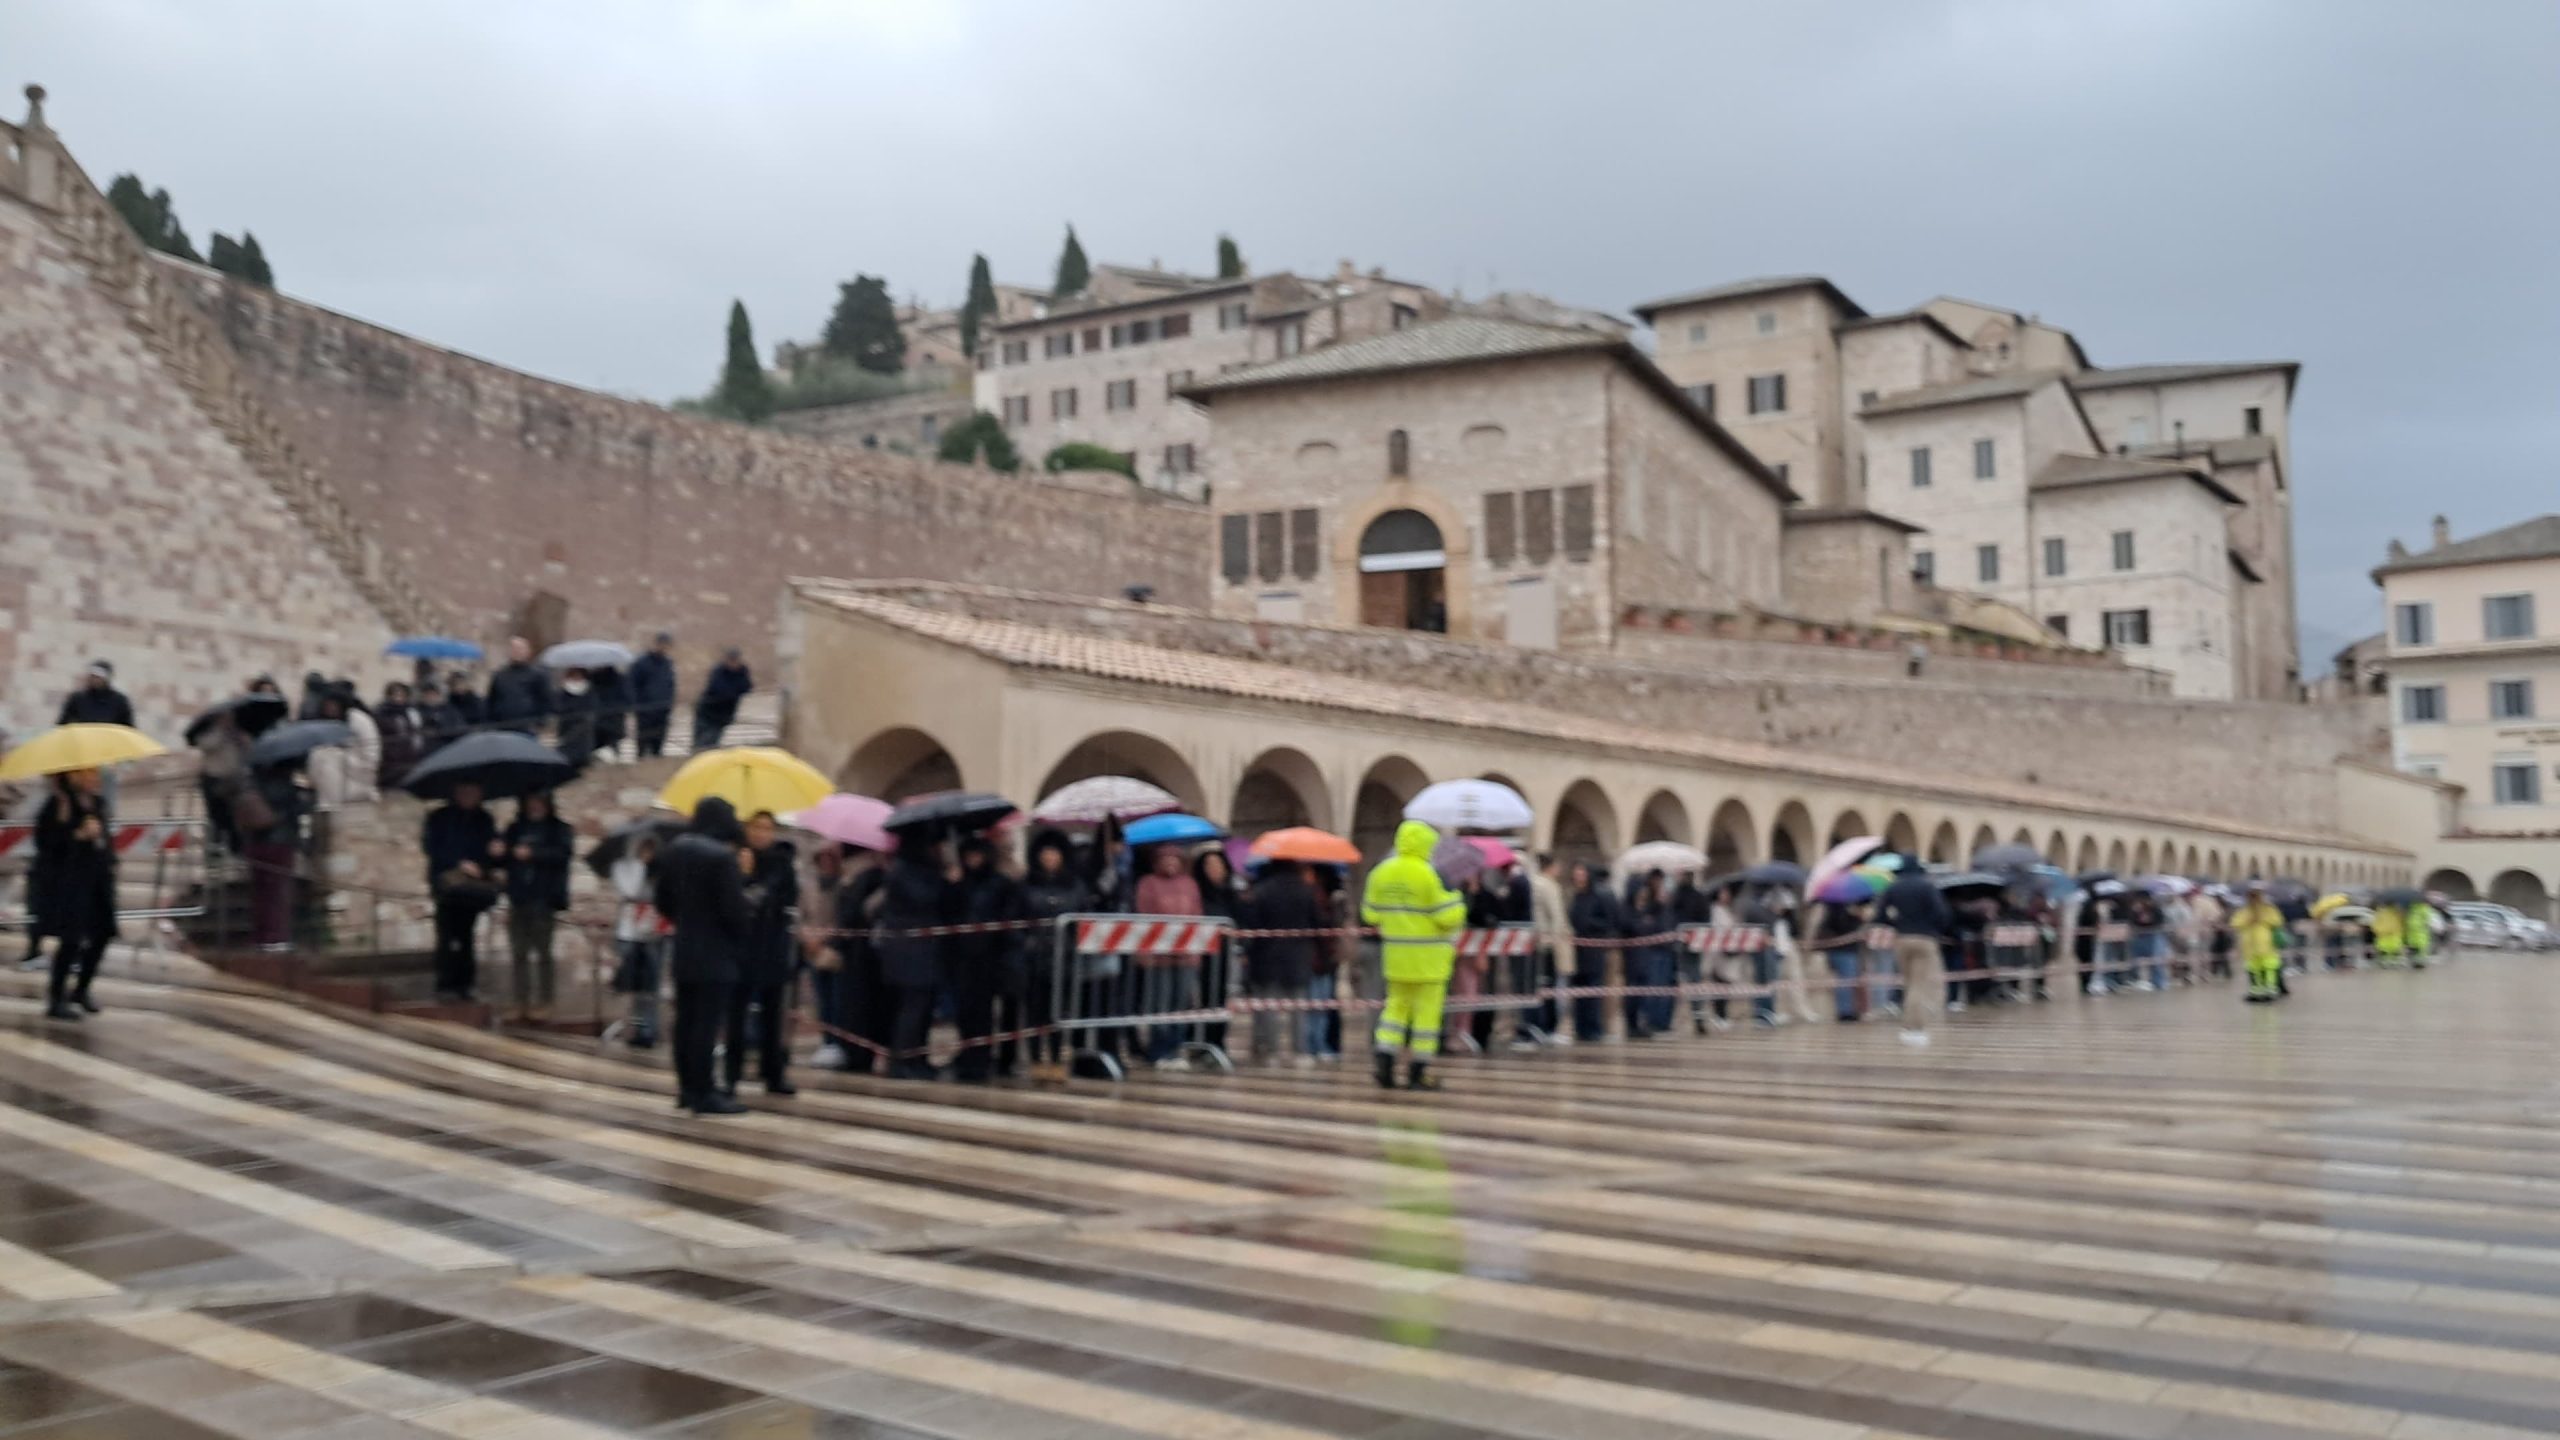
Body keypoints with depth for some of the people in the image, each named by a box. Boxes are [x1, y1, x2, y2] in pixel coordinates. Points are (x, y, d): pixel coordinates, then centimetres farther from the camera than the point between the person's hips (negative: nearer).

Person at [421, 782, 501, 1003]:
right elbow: (432, 847, -5)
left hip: (473, 885, 3)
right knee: (448, 935, -7)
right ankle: (445, 986, -5)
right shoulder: (439, 817, 4)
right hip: (447, 883, -3)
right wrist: (460, 864, -15)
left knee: (465, 934, 3)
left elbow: (491, 848, 12)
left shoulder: (485, 820, 13)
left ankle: (463, 984, 7)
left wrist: (496, 851, -13)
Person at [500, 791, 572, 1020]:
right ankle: (522, 1002, 10)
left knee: (542, 952, -2)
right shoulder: (515, 828, 16)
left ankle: (543, 1003, 2)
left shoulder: (558, 829, 4)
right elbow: (502, 859, 13)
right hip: (518, 898, 4)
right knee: (519, 953, 5)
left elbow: (562, 852, -13)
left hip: (544, 900, -4)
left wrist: (532, 853, -18)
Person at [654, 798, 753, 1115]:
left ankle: (687, 1088, 21)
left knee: (686, 1021, 13)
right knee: (707, 1024, -4)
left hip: (683, 952, 8)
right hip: (716, 955, -8)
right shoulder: (723, 856, -19)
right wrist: (741, 875, -6)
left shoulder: (673, 850, 7)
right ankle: (704, 1093, 0)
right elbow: (734, 910, -20)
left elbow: (663, 901, 16)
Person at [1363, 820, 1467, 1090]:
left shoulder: (1381, 873, 3)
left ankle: (1385, 1060, 3)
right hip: (1428, 957, -5)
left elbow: (1371, 915, 7)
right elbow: (1448, 916, -15)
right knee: (1427, 1010, 3)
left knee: (1397, 1004, 17)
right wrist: (1455, 899, 4)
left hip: (1395, 955, 5)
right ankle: (1419, 1072, 6)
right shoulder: (1428, 875, -15)